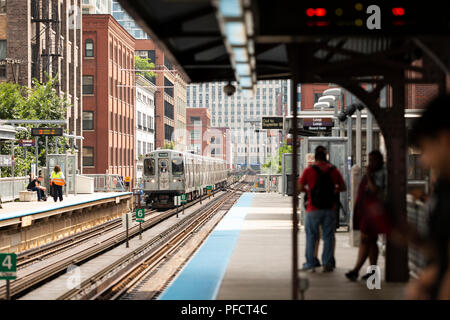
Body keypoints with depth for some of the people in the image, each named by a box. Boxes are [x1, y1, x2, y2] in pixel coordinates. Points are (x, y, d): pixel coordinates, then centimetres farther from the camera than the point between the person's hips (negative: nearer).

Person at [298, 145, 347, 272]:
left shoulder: (309, 170, -6)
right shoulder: (334, 170, 3)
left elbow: (299, 187, -6)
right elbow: (343, 187, 9)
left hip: (313, 209, -2)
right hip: (330, 209, 2)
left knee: (311, 236, 9)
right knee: (328, 237, 8)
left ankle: (310, 263, 11)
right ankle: (327, 264, 6)